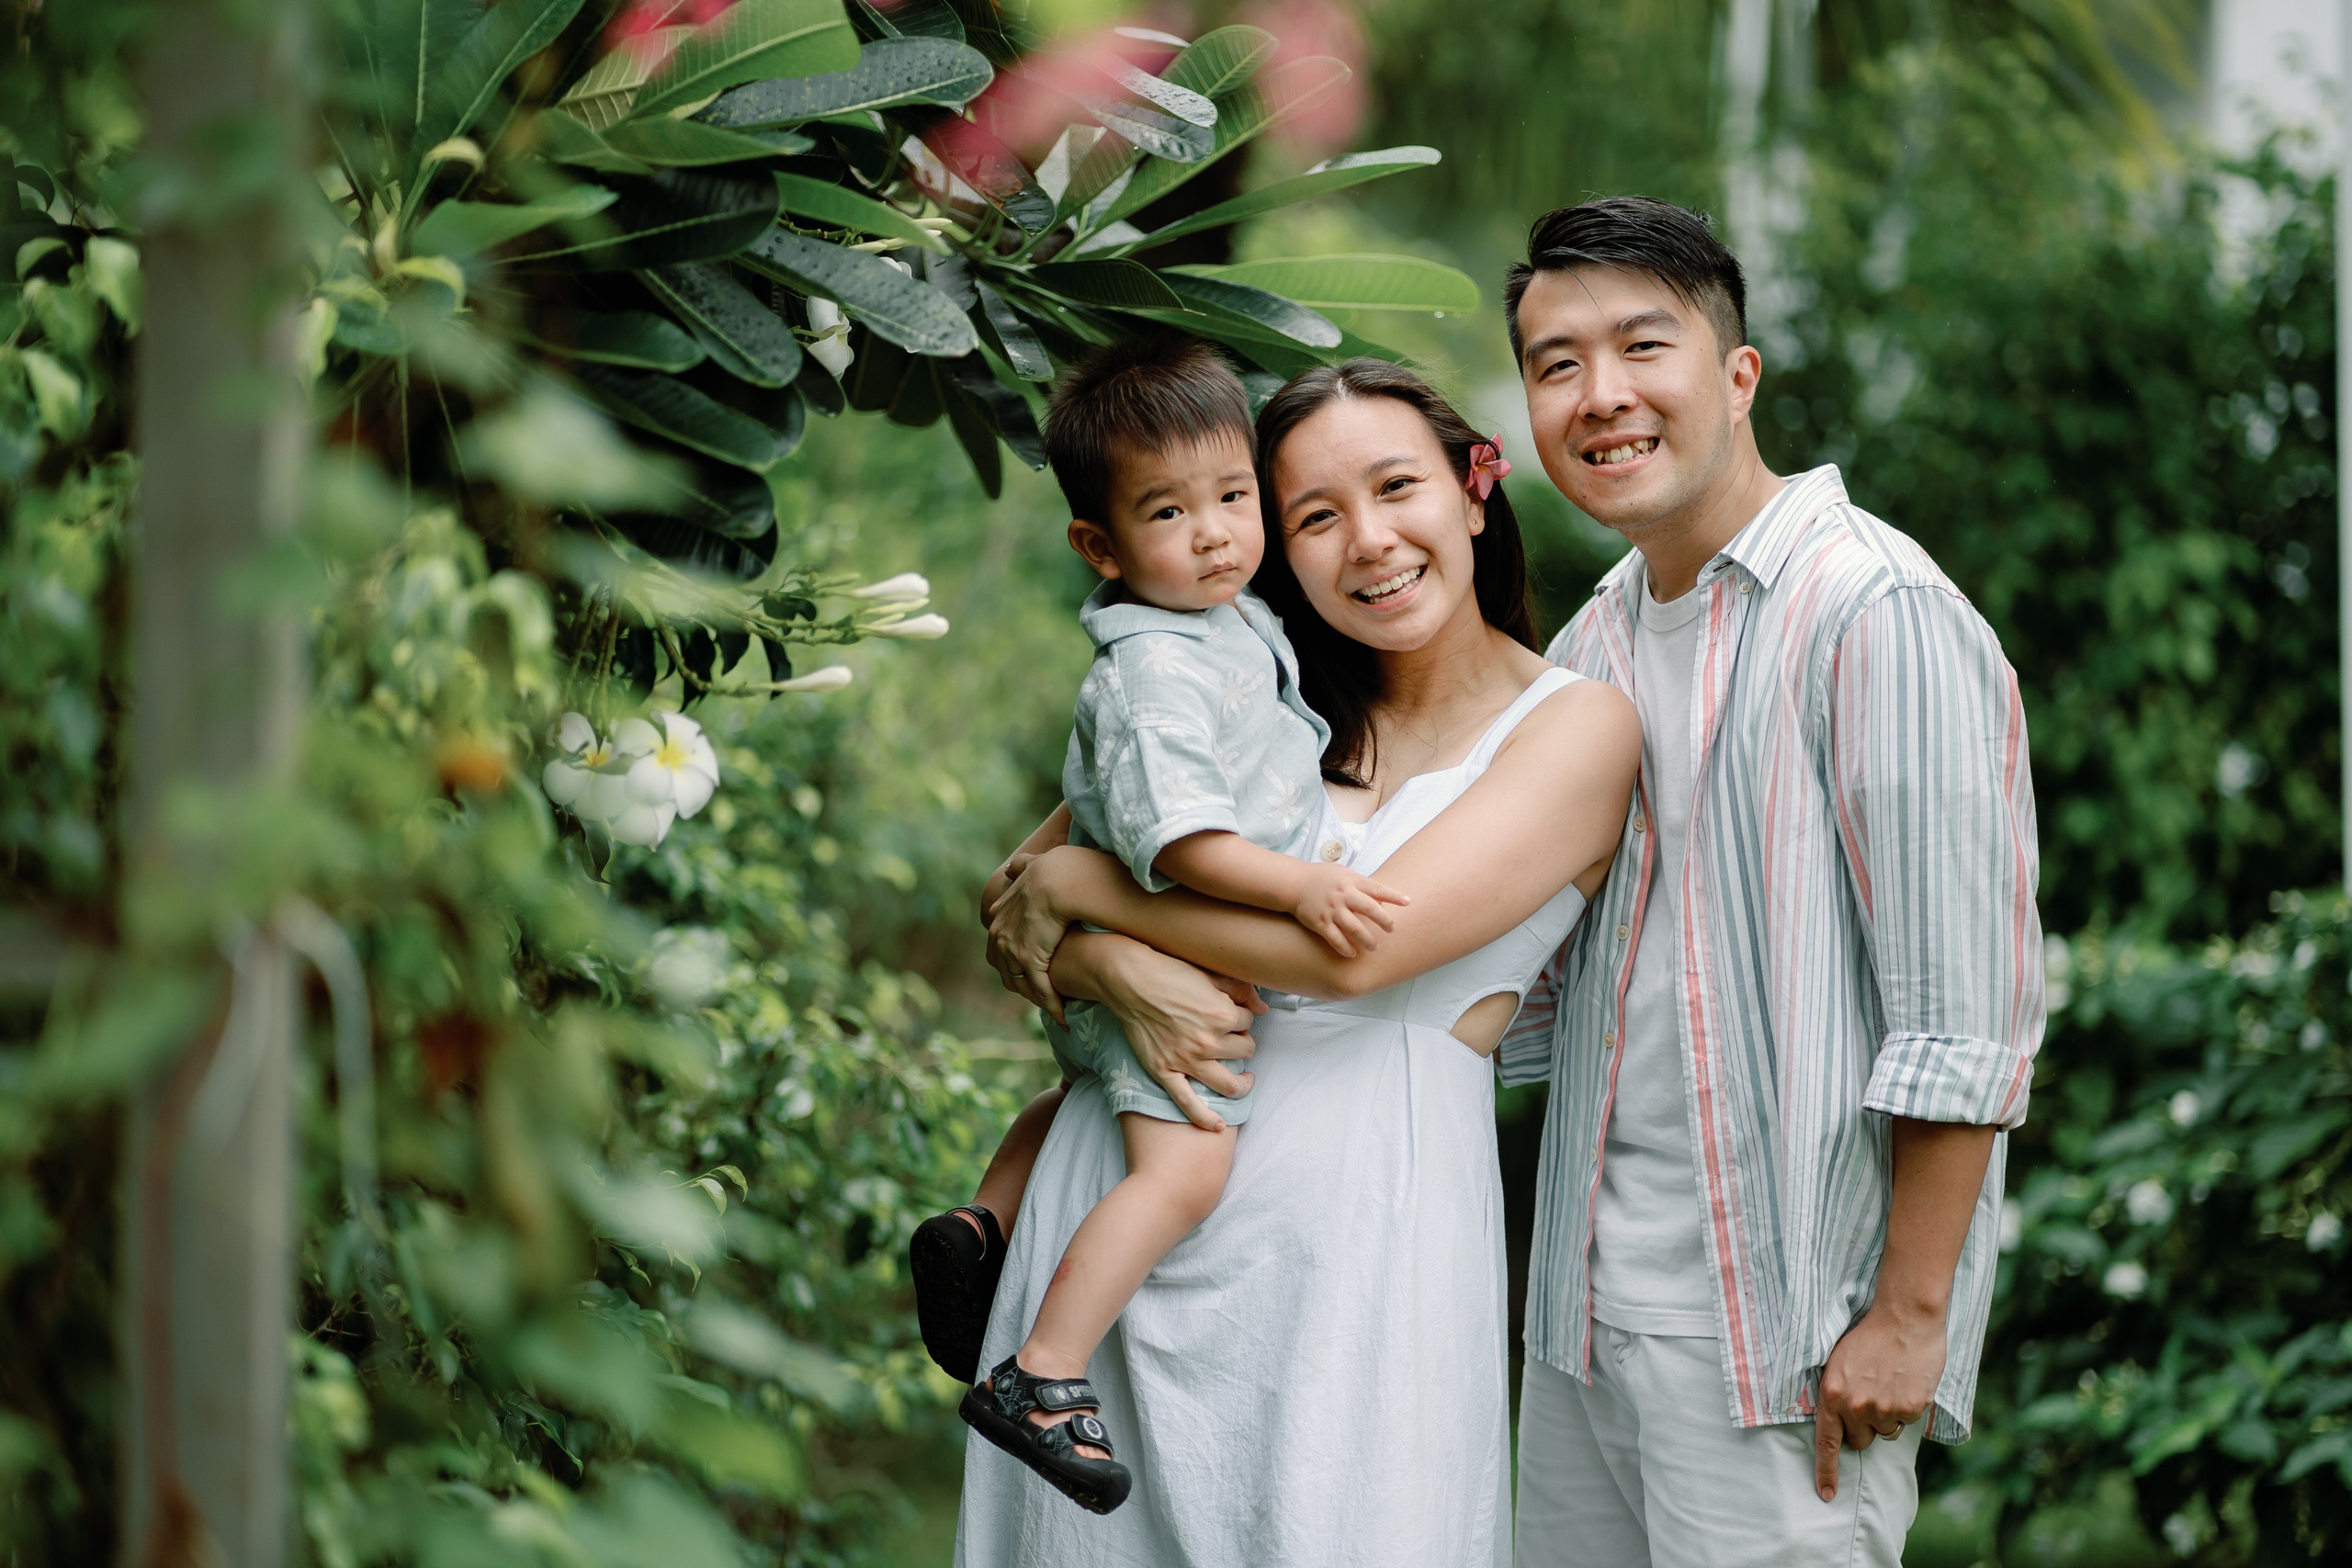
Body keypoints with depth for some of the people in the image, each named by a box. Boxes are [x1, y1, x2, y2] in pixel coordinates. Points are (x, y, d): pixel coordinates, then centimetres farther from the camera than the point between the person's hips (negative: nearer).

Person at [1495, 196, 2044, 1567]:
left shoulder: (1879, 614, -13)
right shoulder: (1596, 641, 13)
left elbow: (1967, 1015, -16)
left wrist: (1907, 1314, -18)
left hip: (1787, 1326, -8)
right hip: (1586, 1305, 8)